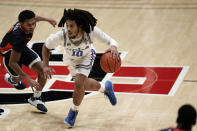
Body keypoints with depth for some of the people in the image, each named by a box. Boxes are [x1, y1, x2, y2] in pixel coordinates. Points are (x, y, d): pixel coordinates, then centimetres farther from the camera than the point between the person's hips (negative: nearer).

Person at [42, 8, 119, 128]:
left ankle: (74, 112, 5)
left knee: (79, 83, -21)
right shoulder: (61, 36, -39)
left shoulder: (91, 31, -41)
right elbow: (46, 47, -20)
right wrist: (46, 66, -31)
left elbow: (110, 40, -36)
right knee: (85, 84, 18)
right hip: (70, 59, 2)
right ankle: (105, 87, 51)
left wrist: (113, 47, -59)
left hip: (86, 56, -2)